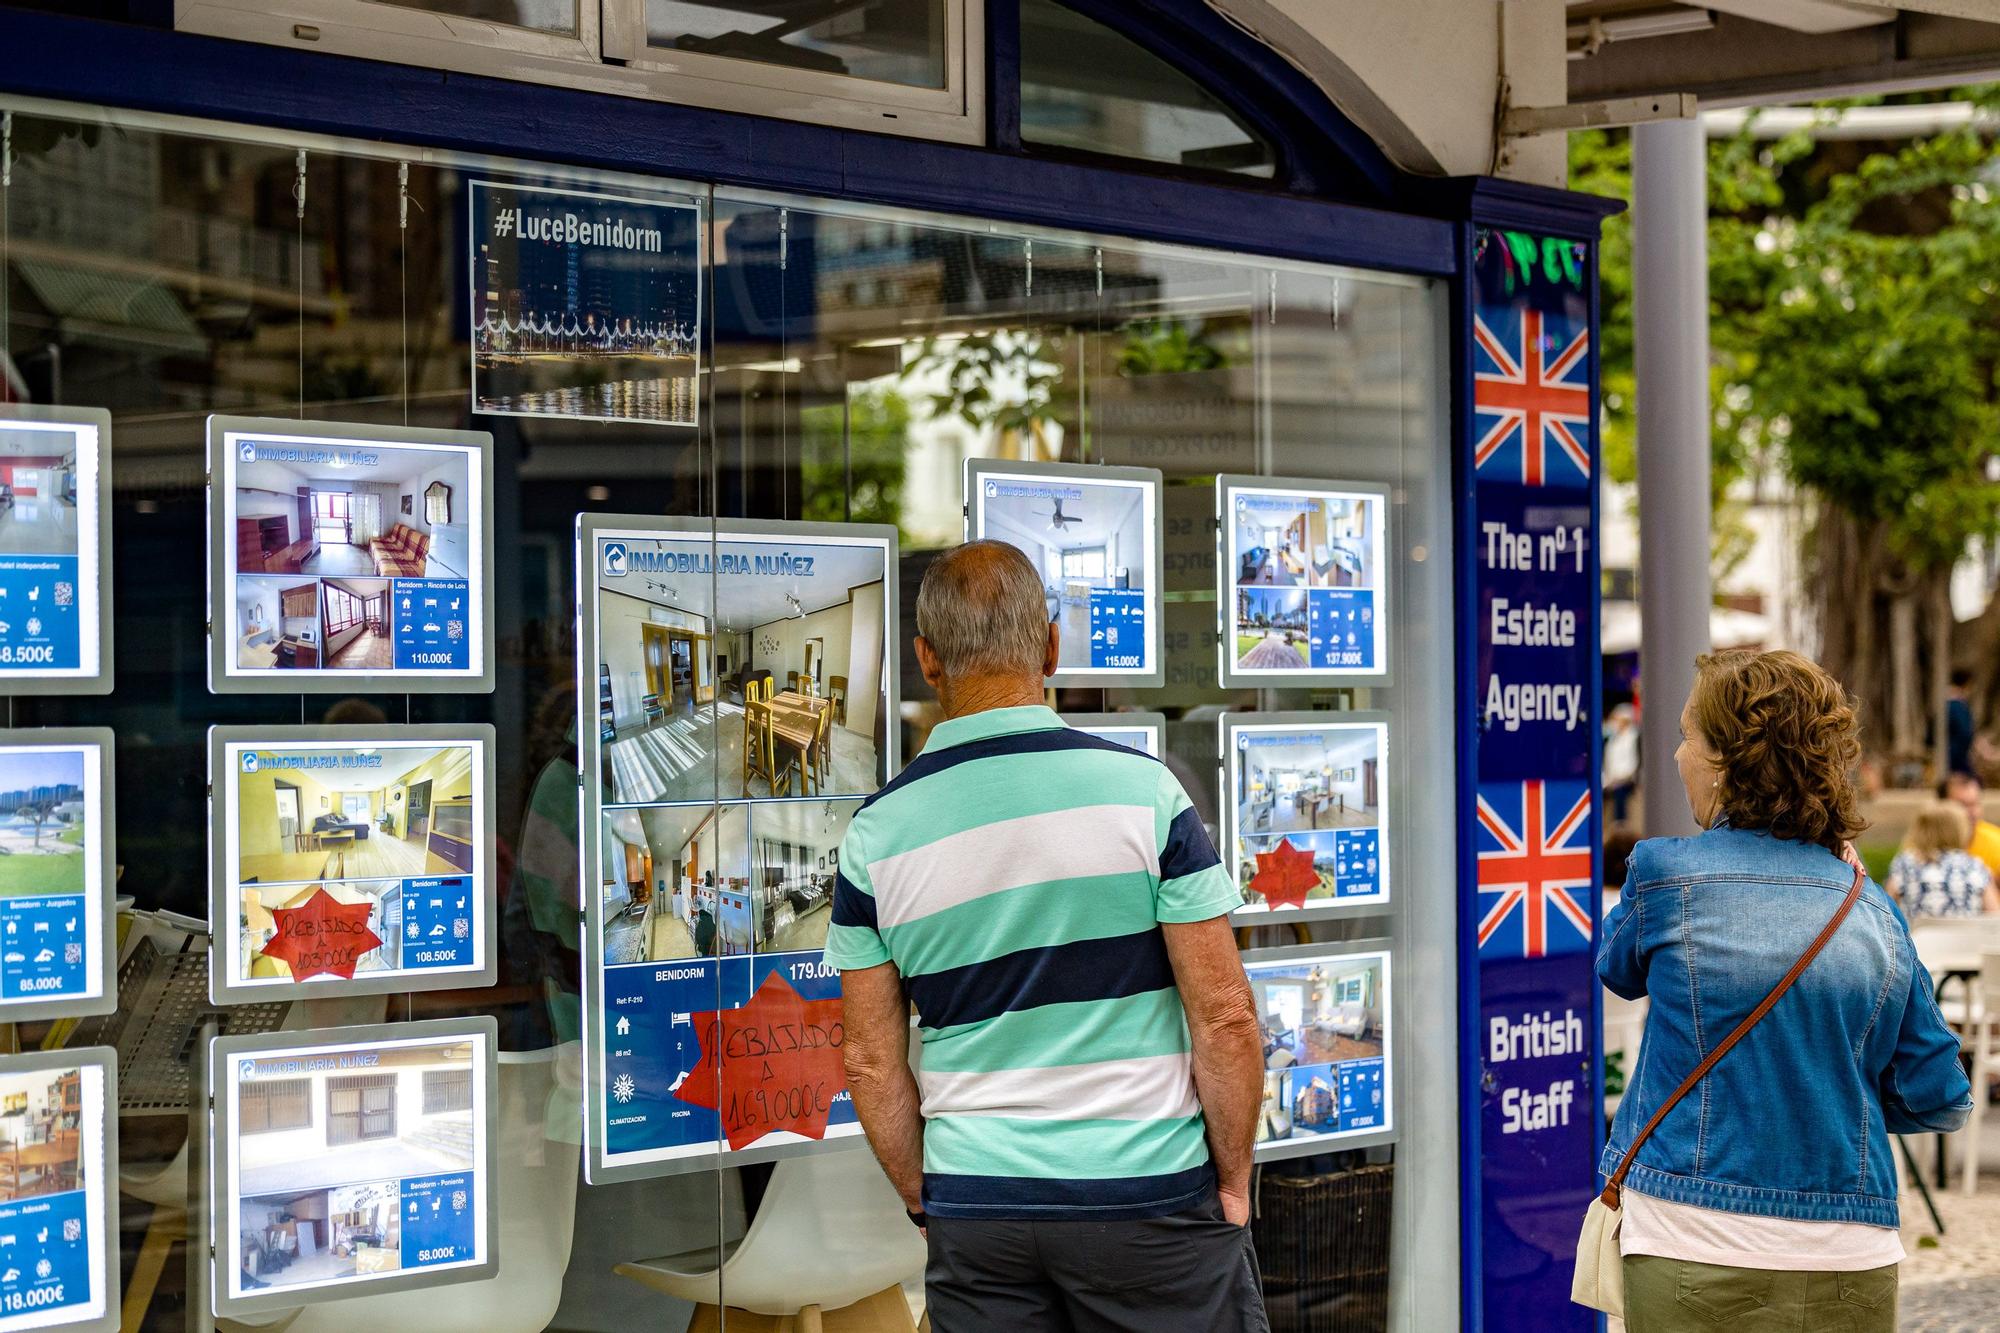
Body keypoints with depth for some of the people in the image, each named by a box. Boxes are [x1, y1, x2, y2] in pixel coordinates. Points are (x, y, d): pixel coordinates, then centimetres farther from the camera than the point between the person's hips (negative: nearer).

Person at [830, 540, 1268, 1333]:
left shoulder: (876, 832, -1)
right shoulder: (1141, 790, -9)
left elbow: (870, 1060, 3)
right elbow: (1225, 1020, -9)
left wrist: (927, 1204, 15)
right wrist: (1233, 1181, 3)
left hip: (974, 1208, 3)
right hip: (1148, 1198, -2)